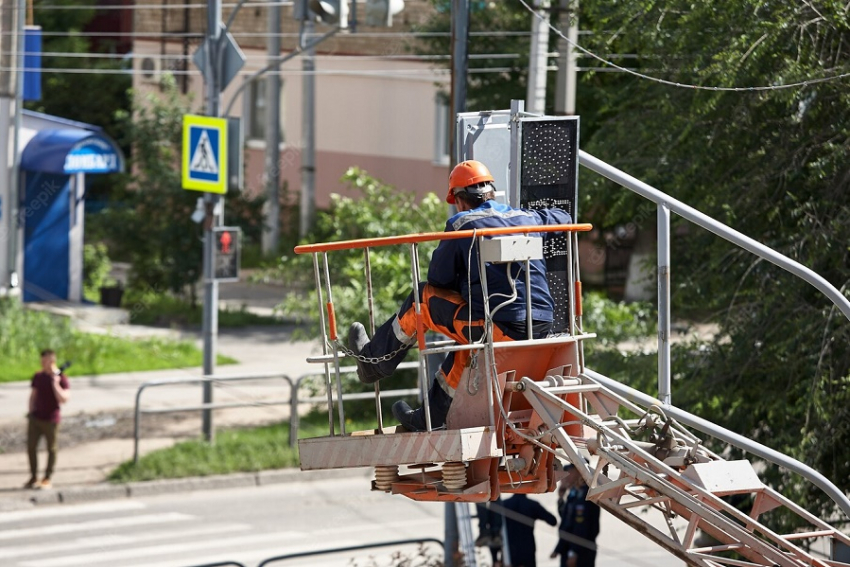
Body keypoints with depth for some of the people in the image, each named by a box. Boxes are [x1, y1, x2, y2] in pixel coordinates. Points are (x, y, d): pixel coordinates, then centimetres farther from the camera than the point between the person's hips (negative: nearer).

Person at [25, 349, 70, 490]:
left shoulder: (61, 379, -8)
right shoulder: (38, 377, 7)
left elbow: (63, 399, -17)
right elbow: (33, 396, 14)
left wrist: (55, 383, -23)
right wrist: (31, 412, 5)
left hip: (51, 419, -5)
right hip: (36, 418, 5)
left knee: (51, 449, 4)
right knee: (31, 447, 3)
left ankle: (47, 479, 13)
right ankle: (33, 478, 14)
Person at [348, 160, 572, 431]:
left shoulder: (461, 225, -3)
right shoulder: (526, 218, 14)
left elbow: (438, 278, 3)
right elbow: (562, 218, 35)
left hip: (499, 331, -7)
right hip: (540, 329, 7)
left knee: (423, 298, 14)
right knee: (467, 342, 35)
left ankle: (375, 359, 31)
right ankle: (429, 418, 43)